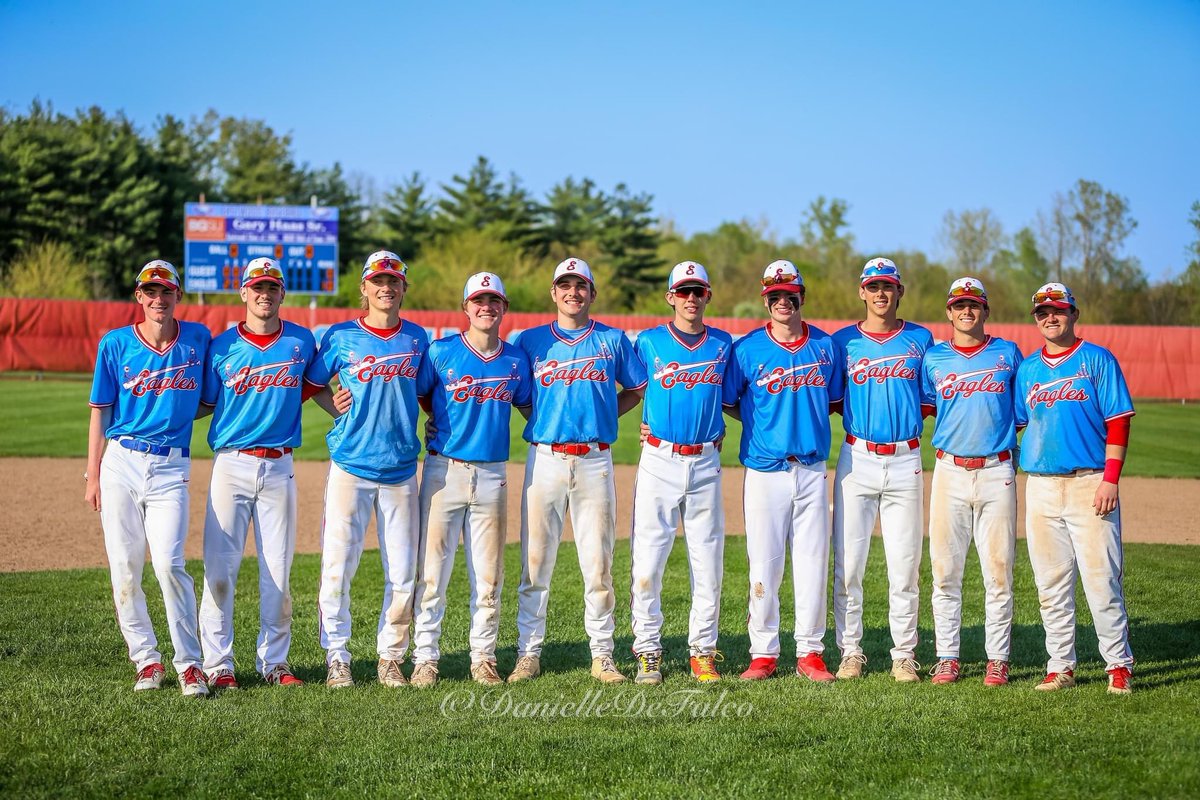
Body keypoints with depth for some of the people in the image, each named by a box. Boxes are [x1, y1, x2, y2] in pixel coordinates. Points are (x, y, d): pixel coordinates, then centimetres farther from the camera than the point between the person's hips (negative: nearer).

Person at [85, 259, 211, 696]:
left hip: (171, 468, -1)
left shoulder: (198, 338, 6)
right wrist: (92, 475, 1)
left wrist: (176, 415, 0)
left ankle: (189, 664, -4)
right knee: (124, 568, 1)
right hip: (120, 464, 1)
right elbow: (100, 412, 5)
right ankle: (146, 660, 13)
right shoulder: (116, 343, 4)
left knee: (169, 564, -14)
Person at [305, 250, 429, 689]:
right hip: (350, 467, -2)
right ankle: (337, 658, 7)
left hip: (401, 470, 2)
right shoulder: (341, 336, 1)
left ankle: (390, 658, 14)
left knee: (404, 573, 2)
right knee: (337, 567, -3)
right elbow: (311, 384, 9)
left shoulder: (417, 337, 8)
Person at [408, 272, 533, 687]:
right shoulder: (441, 352, -2)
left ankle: (484, 657, 15)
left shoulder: (516, 358, 8)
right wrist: (440, 422, -3)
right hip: (444, 470, -3)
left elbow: (527, 403, 20)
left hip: (492, 474, 3)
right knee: (432, 568, -3)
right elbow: (414, 394, 8)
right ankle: (425, 658, 5)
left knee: (488, 573, 6)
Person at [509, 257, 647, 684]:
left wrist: (601, 414, 3)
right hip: (545, 458, 0)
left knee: (598, 563, 2)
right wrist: (543, 418, 1)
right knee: (535, 561, 0)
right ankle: (529, 653, 7)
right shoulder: (530, 341, 8)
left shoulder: (613, 340, 8)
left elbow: (636, 390, 15)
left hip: (595, 461, 0)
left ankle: (602, 655, 10)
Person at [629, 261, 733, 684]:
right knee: (648, 562, -4)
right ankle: (647, 653, 6)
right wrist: (646, 424, 5)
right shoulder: (649, 342, 2)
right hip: (659, 461, -2)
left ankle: (702, 653, 12)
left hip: (705, 463, 2)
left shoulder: (723, 344, 7)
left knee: (708, 563, 3)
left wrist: (719, 429, 7)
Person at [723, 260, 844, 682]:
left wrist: (808, 420, 4)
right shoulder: (748, 349, -1)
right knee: (764, 564, -1)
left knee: (813, 562, 4)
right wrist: (768, 423, -1)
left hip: (812, 470, 2)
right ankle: (763, 654, 9)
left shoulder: (826, 346, 7)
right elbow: (727, 402, 5)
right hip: (765, 470, -2)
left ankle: (810, 652, 12)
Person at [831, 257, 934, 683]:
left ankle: (904, 654, 10)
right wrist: (856, 411, -5)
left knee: (905, 564, 1)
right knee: (848, 562, -1)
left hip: (906, 460, 0)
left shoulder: (920, 339, 7)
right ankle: (851, 651, 9)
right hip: (857, 458, 0)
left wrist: (905, 413, -2)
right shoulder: (843, 341, 6)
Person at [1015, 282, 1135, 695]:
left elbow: (1118, 422, -4)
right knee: (1050, 583, 5)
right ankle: (1060, 665, 13)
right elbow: (1013, 421, 18)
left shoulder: (1098, 360, 1)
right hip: (1041, 486, 4)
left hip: (1090, 484, -4)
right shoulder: (1027, 369, 14)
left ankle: (1119, 665, 2)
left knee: (1101, 579, -6)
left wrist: (1110, 479, -12)